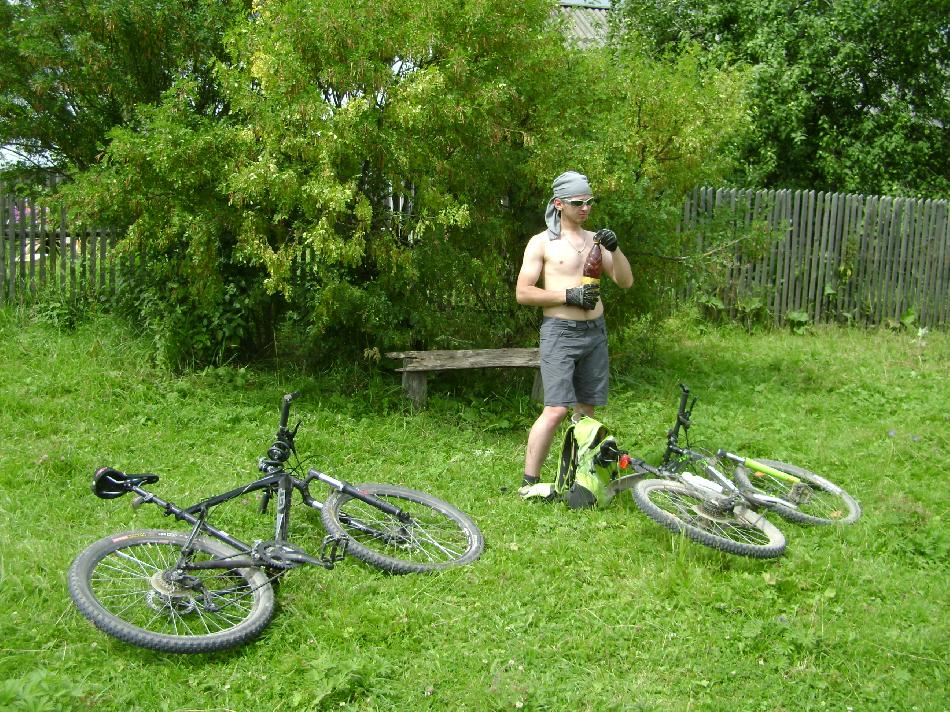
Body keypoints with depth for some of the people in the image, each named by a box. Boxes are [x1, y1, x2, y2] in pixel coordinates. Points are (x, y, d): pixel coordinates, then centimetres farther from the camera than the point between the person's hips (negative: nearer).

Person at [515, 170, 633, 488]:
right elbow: (522, 293, -6)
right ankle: (529, 482, -5)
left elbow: (625, 282, 8)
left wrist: (615, 249, -9)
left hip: (595, 331, 6)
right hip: (560, 331, -5)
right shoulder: (542, 242, -1)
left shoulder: (596, 239, 13)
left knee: (586, 409, 10)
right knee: (556, 410, -14)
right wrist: (569, 295, -14)